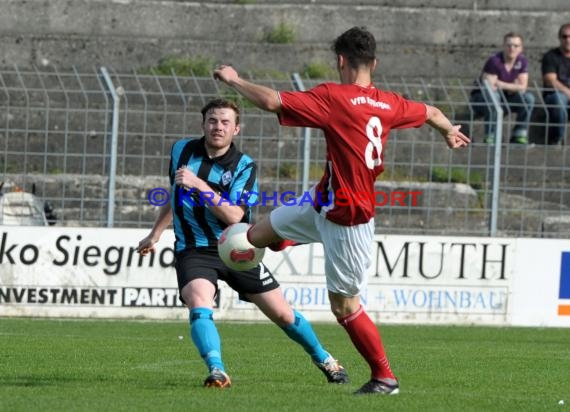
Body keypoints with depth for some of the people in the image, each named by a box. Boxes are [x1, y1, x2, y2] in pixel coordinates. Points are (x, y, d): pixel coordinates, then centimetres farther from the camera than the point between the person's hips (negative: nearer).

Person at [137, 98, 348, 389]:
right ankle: (217, 372, -40)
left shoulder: (244, 166, -9)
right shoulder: (182, 151, 2)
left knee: (282, 314, 5)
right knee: (199, 307, -30)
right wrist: (155, 234, 26)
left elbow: (233, 216, -22)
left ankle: (324, 360, 28)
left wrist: (198, 185, -31)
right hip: (194, 251, 1)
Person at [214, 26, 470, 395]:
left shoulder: (333, 98, -21)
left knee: (345, 306, 5)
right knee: (260, 234, 19)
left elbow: (271, 101, -25)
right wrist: (450, 132, 46)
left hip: (347, 220, -7)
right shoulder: (388, 104, 2)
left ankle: (385, 378, 12)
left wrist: (234, 80, -7)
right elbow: (430, 113, 22)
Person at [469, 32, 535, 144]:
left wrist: (502, 85, -20)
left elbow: (522, 87, -7)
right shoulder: (494, 61, -22)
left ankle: (519, 135, -12)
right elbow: (490, 88, -27)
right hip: (480, 99, -5)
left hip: (504, 99, 5)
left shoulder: (522, 61, -4)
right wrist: (512, 87, -15)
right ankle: (490, 138, -31)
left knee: (529, 98, -15)